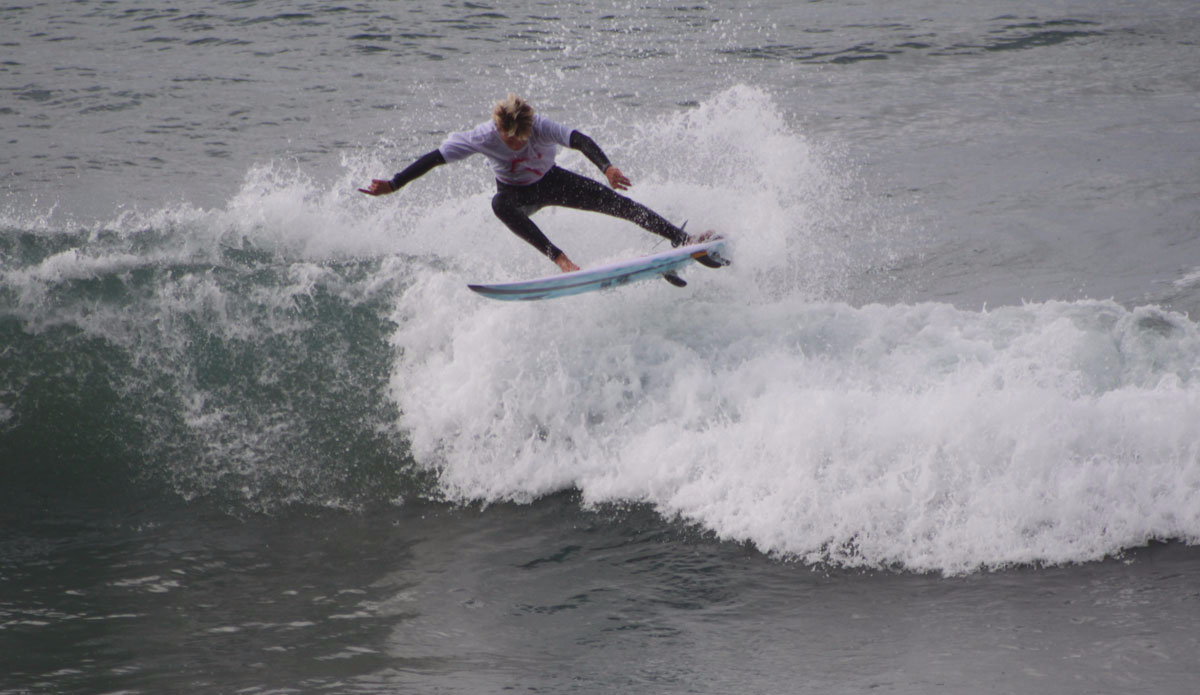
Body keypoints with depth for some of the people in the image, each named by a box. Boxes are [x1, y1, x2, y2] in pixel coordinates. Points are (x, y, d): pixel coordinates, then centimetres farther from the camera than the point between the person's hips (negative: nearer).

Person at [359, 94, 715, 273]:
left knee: (616, 201, -13)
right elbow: (433, 159, -25)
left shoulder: (541, 127, -31)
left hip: (552, 181, 1)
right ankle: (561, 260, -43)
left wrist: (607, 167, -63)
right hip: (518, 193, -1)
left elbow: (580, 141, -44)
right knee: (500, 204, -38)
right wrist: (393, 184, -30)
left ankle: (683, 239, -6)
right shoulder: (482, 138, -30)